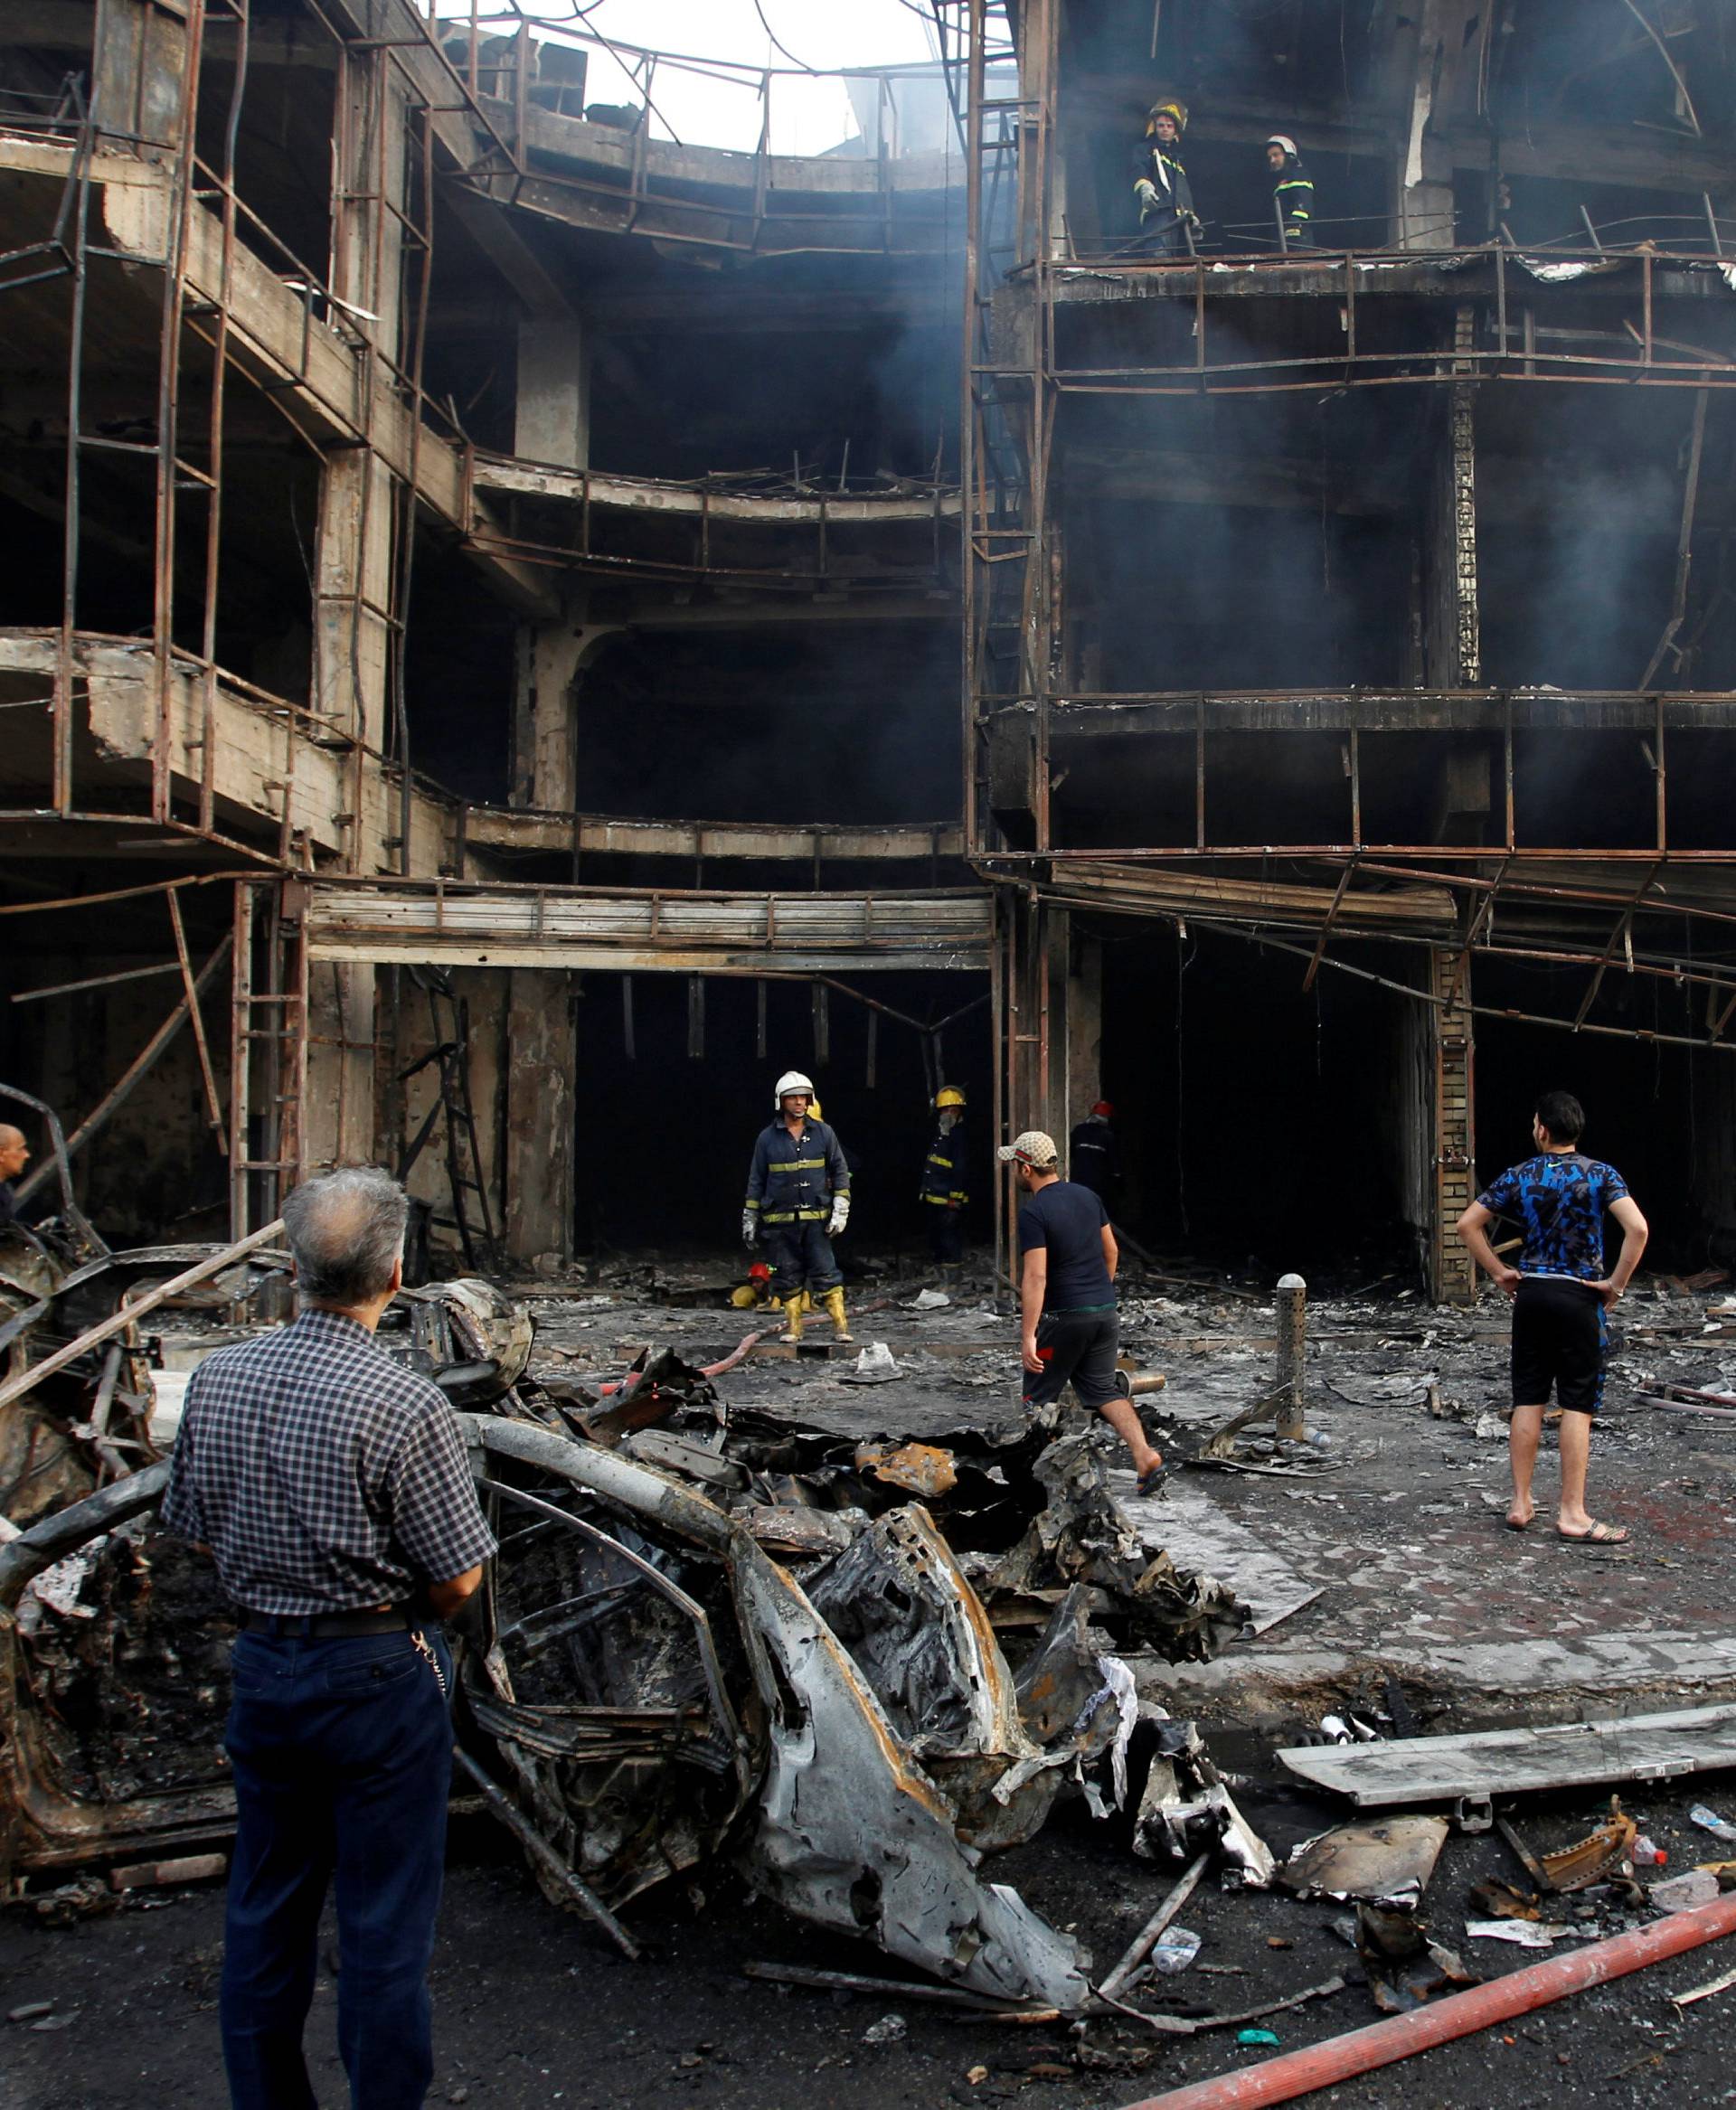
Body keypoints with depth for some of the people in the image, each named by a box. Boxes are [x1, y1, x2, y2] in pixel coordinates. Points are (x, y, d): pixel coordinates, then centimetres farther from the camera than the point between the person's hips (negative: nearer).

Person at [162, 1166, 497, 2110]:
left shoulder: (216, 1378, -6)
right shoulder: (406, 1405, -22)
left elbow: (195, 1526, 7)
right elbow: (458, 1578, -15)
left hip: (262, 1666, 6)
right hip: (380, 1677, -5)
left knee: (264, 1909, 20)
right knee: (385, 1920, 9)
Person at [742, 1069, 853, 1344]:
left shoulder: (823, 1133, 5)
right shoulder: (768, 1138, 5)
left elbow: (840, 1172, 8)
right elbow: (756, 1182, 10)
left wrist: (840, 1211, 0)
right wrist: (749, 1220, 8)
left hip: (816, 1218, -1)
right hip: (779, 1221, 1)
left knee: (825, 1272, -5)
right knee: (788, 1276, 5)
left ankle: (840, 1325, -3)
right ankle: (792, 1327, 13)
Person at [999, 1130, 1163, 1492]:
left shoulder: (1034, 1213, -16)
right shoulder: (1087, 1196, 7)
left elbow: (1036, 1277, -23)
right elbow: (1111, 1252, 15)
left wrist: (1028, 1335, -23)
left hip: (1063, 1317, -7)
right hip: (1105, 1312, 7)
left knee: (1039, 1395, 9)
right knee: (1104, 1389, 12)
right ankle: (1145, 1454, -4)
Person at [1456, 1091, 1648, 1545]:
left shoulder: (1519, 1176, 2)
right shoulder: (1601, 1175, -6)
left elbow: (1468, 1224, 1)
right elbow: (1637, 1228, -20)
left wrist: (1499, 1272, 7)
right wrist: (1617, 1282, -10)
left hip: (1531, 1293, 3)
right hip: (1579, 1297, -3)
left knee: (1528, 1400, 9)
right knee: (1577, 1406, 1)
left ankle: (1520, 1504, 14)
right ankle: (1573, 1514, 2)